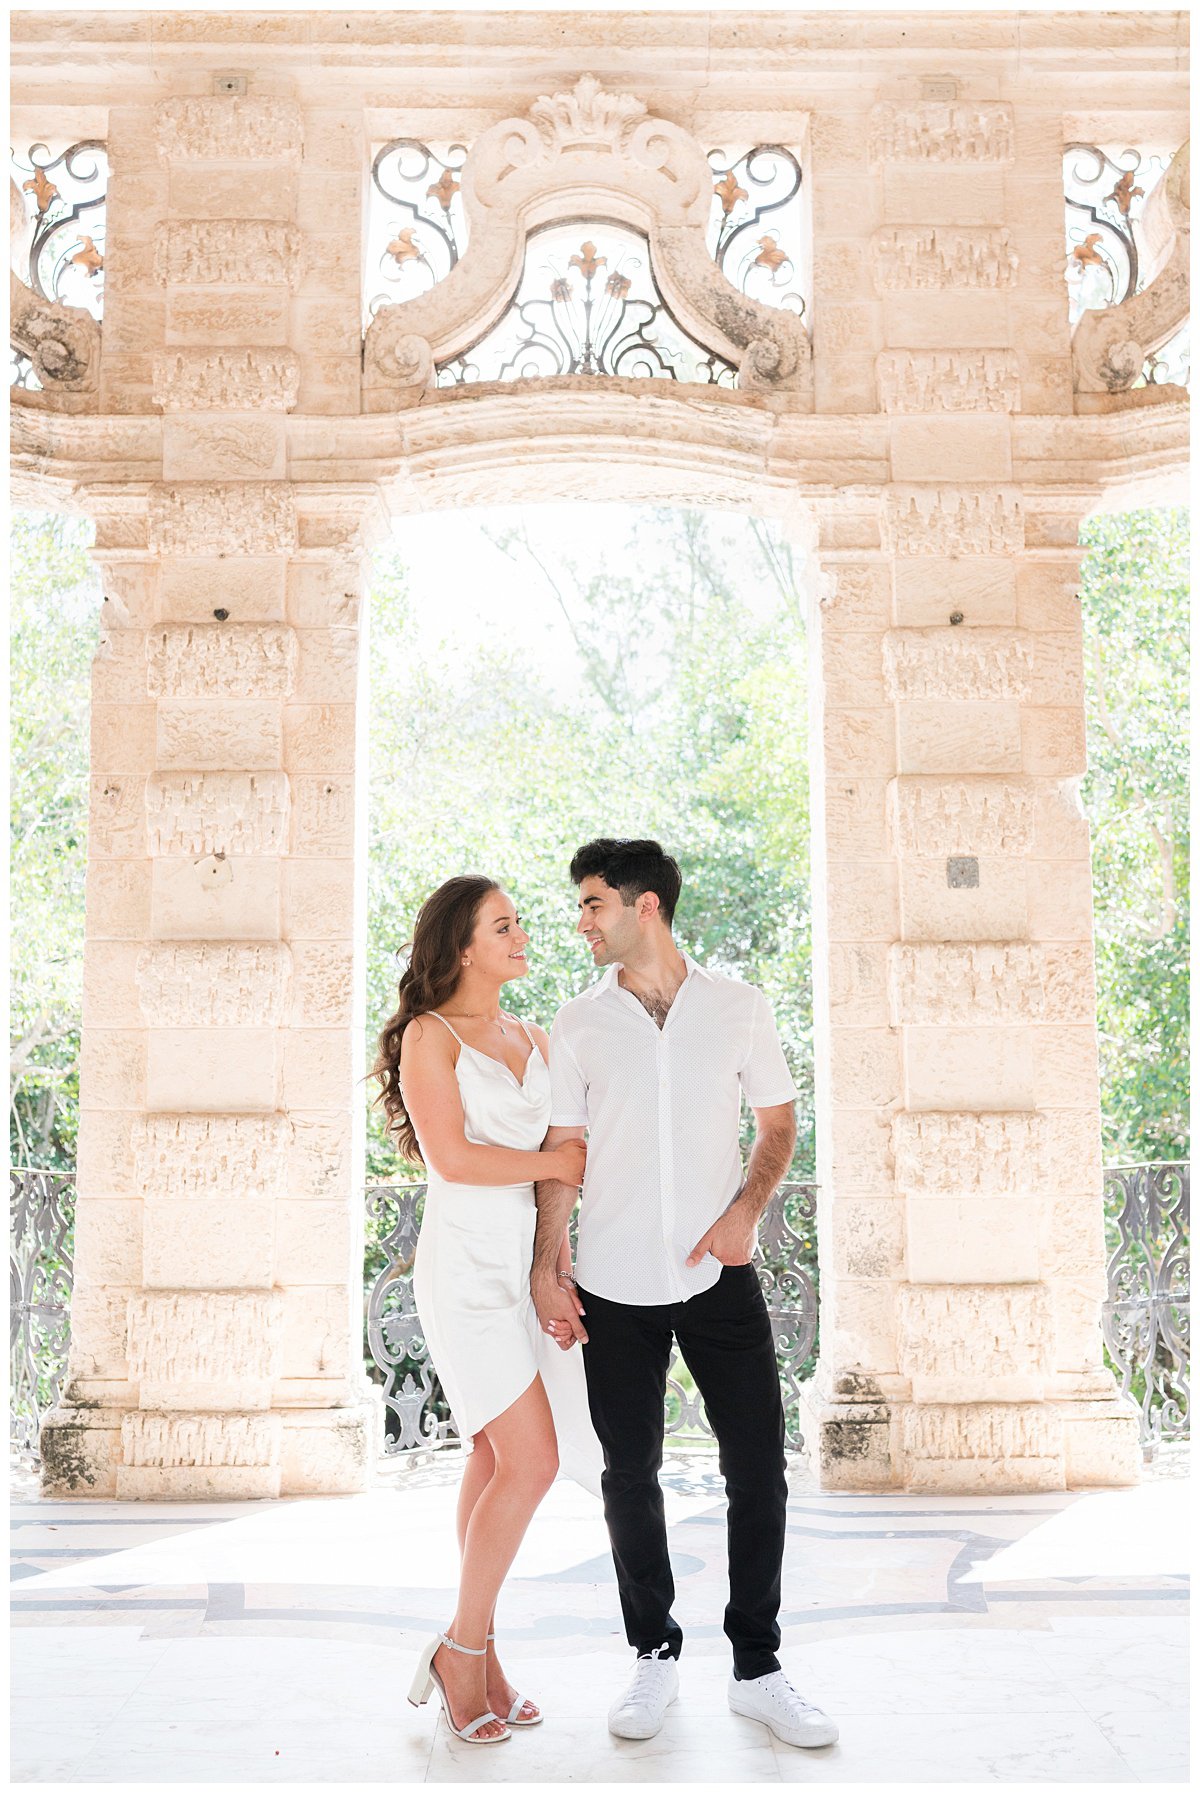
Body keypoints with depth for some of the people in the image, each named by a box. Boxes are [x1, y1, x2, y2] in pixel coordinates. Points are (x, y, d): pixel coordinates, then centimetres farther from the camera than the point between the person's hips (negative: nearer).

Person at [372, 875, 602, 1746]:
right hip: (466, 1261, -6)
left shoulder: (535, 1039, 15)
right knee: (531, 1460, -11)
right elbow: (451, 1156, -14)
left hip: (531, 1260, 6)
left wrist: (559, 1249, 7)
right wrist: (556, 1164, -5)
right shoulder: (429, 1036, -5)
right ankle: (461, 1649, 6)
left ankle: (479, 1653, 17)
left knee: (496, 1459, 8)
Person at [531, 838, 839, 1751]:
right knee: (630, 1475, 9)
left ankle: (757, 1670, 19)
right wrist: (547, 1264, -5)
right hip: (615, 1287, 1)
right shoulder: (578, 1024, 2)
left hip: (720, 1276, 0)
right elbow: (560, 1152, 4)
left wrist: (746, 1208, -10)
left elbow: (778, 1122, 7)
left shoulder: (738, 1006, 0)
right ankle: (655, 1656, 27)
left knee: (758, 1468, 2)